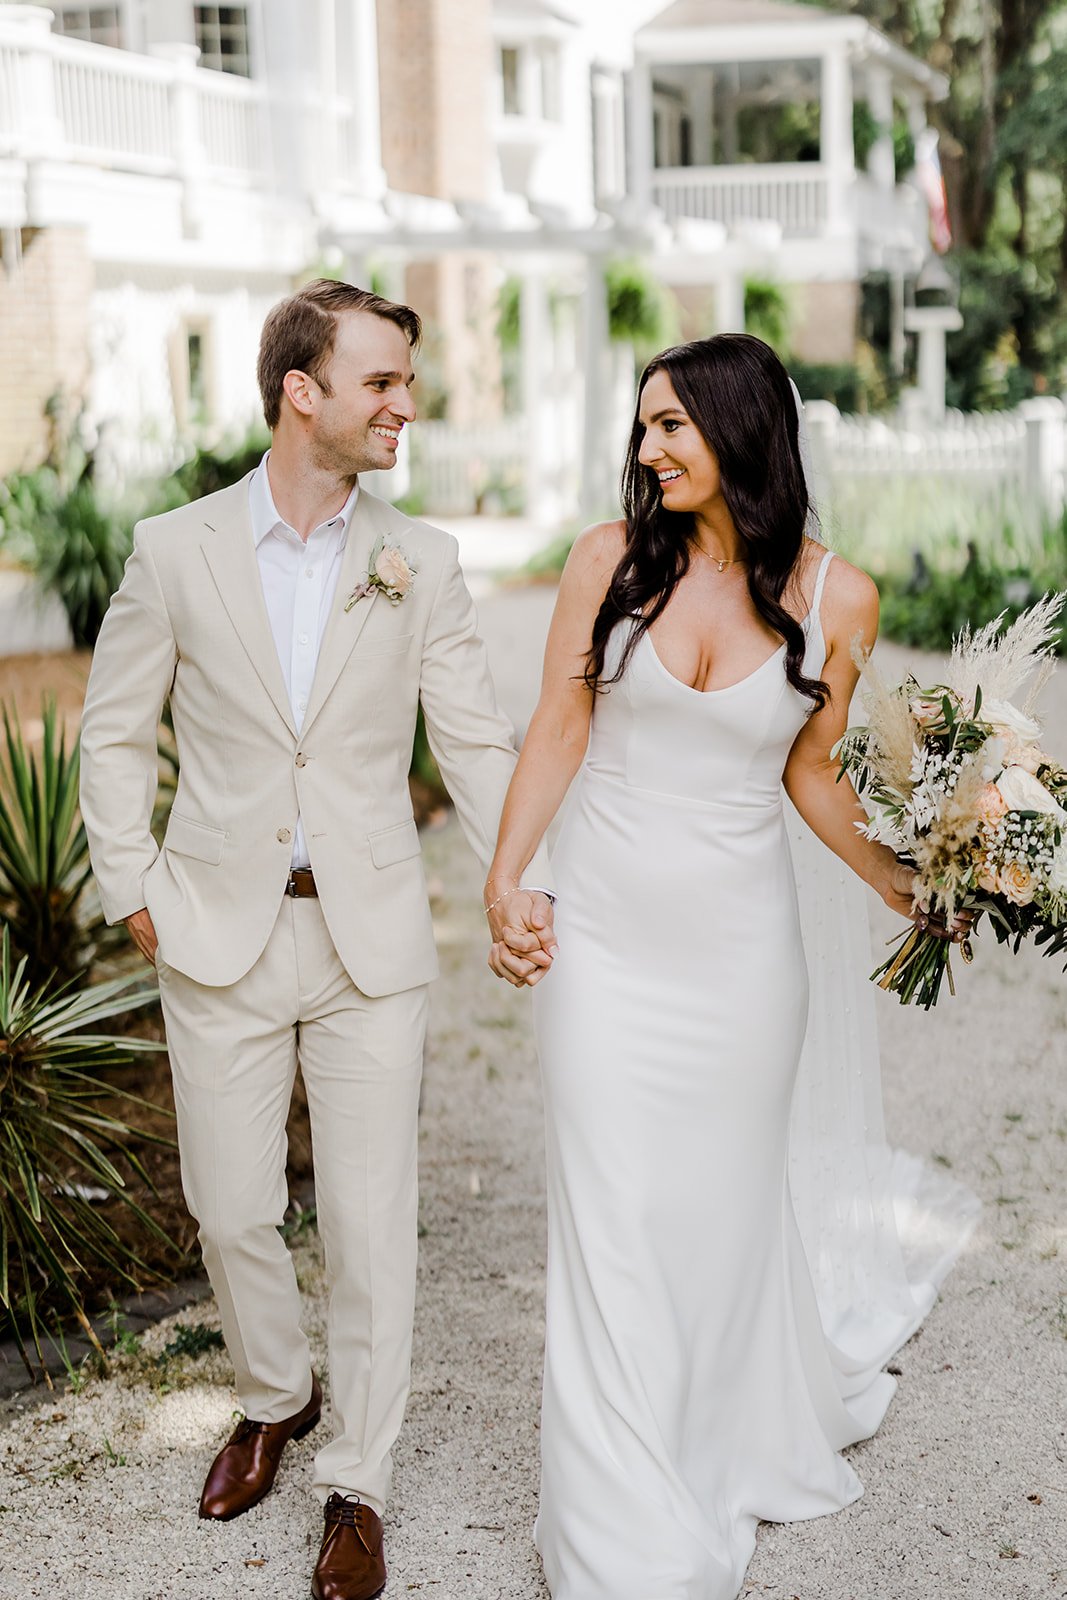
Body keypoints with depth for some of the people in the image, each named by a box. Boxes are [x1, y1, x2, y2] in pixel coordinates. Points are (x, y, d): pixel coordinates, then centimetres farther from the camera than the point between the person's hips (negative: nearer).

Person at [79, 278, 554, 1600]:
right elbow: (113, 732, 8)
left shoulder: (421, 564, 0)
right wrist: (134, 890, 2)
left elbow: (478, 739, 0)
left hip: (370, 942, 0)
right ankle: (273, 1397, 39)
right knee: (231, 1209, 11)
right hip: (219, 938, 0)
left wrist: (521, 886, -14)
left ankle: (357, 1483, 21)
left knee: (370, 1222, 4)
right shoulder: (174, 550, -1)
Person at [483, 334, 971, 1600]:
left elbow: (810, 775, 6)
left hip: (737, 942, 0)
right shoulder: (613, 558, -5)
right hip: (604, 931, 0)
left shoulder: (836, 598, -4)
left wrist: (909, 889, -1)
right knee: (612, 1216, 3)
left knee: (730, 1197, 14)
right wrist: (503, 886, -6)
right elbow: (556, 731, -1)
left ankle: (747, 1440, 42)